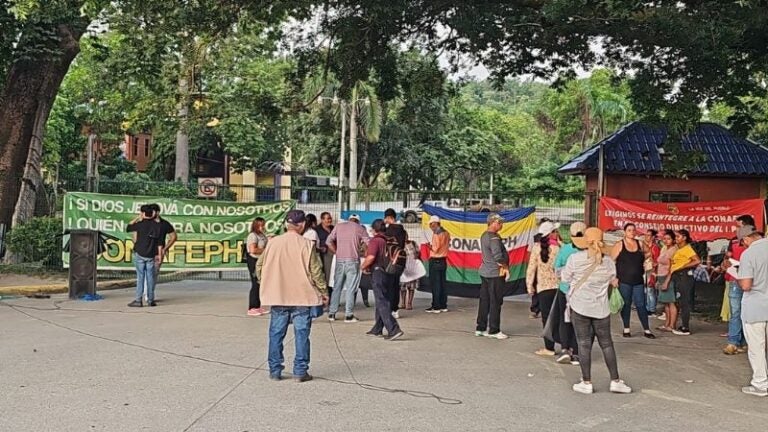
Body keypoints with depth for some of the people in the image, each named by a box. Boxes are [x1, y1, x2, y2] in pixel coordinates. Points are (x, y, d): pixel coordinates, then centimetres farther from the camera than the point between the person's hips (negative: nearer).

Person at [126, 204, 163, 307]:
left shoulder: (140, 224, -10)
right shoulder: (157, 226, 2)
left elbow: (128, 227, 7)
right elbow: (159, 242, 3)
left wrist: (137, 218, 13)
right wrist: (159, 254, 9)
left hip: (139, 254, -3)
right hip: (151, 255, 3)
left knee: (140, 277, 0)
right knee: (150, 277, 8)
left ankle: (138, 300, 0)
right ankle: (150, 300, 11)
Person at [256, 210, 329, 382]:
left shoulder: (273, 242, -1)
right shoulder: (306, 245, -11)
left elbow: (259, 266, 6)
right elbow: (316, 271, -9)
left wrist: (266, 285, 20)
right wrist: (324, 291, 3)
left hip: (278, 296, 3)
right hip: (303, 297, -3)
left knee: (276, 334, 10)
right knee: (301, 334, 5)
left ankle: (275, 370, 15)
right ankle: (300, 371, 7)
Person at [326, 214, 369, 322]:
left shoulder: (339, 226, 11)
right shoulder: (359, 228, 3)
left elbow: (329, 241, 5)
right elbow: (369, 243, -2)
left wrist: (336, 252, 11)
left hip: (340, 260, 3)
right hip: (353, 260, -3)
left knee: (337, 287, 11)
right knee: (351, 288, 1)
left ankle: (332, 313, 12)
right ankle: (349, 315, 0)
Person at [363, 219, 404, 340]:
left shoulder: (375, 240, -11)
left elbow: (371, 257, -23)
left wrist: (364, 266, -4)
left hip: (378, 273, -8)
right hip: (389, 274, 8)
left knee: (382, 303, -7)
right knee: (382, 301, 18)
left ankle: (394, 330, -15)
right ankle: (377, 329, 26)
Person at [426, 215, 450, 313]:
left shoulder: (436, 234, -15)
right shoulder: (446, 233, 9)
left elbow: (435, 249, -18)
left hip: (435, 261, -8)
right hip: (443, 260, 8)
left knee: (435, 284, -3)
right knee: (442, 284, 11)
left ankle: (436, 307, -2)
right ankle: (443, 306, 14)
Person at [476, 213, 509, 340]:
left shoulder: (484, 235, 12)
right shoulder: (494, 238, -18)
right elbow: (498, 256, -24)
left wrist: (502, 265, 8)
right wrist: (505, 266, -8)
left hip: (485, 271, 9)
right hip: (495, 273, -9)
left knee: (484, 301, 13)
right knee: (496, 302, -2)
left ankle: (480, 328, 19)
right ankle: (494, 330, 4)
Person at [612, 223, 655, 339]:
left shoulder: (640, 244, 9)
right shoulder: (619, 245, -2)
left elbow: (644, 260, 22)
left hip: (638, 281, 3)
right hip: (624, 281, -3)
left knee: (641, 305, 2)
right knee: (626, 305, 5)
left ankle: (647, 330, 6)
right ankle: (626, 329, 15)